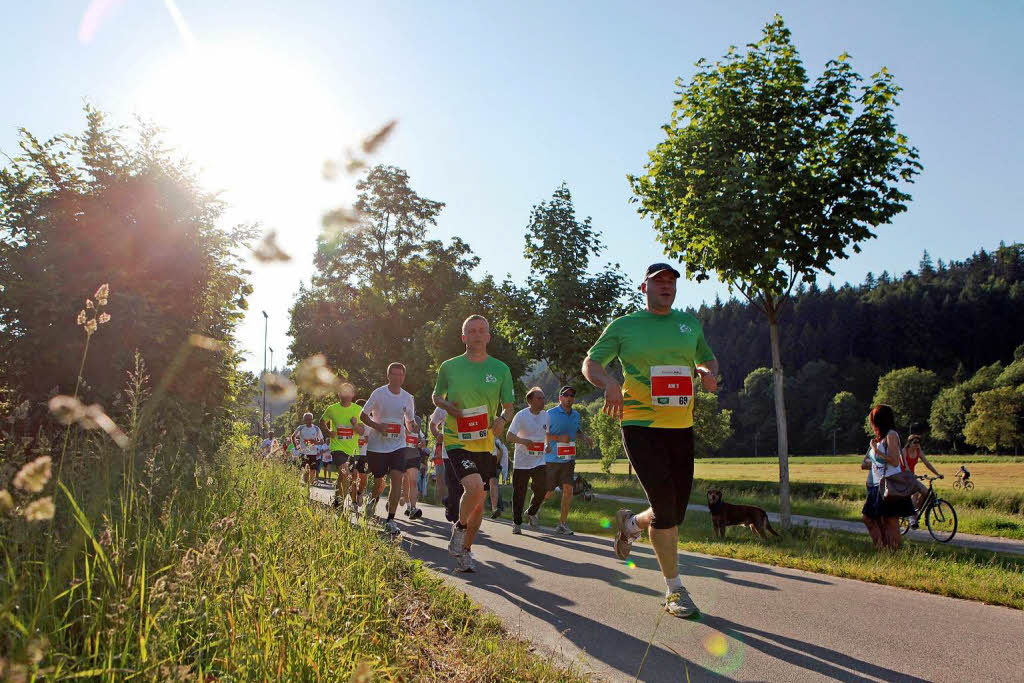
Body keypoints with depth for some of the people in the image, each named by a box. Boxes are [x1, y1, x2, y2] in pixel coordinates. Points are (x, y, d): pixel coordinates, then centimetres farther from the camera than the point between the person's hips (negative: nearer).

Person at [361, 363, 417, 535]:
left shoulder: (407, 397, 5)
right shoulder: (379, 393, -5)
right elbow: (363, 416, -2)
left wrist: (411, 428, -2)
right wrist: (378, 426, -17)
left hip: (398, 445, 2)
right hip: (377, 445, -2)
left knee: (397, 479, -13)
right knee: (379, 481, 9)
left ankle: (390, 520, -9)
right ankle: (374, 500, 44)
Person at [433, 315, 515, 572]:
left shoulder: (501, 369, 2)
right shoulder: (449, 367, 0)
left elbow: (509, 406, 9)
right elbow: (436, 396, 14)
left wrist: (502, 420, -13)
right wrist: (447, 406, -8)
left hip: (485, 443, 3)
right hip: (456, 440, -3)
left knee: (479, 501, 10)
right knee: (475, 487, -25)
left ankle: (465, 550, 31)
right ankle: (459, 527, 6)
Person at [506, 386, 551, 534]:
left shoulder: (546, 415, 5)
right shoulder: (521, 415, -10)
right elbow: (509, 436, -14)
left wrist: (548, 445, 6)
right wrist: (523, 441, -31)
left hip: (539, 460, 4)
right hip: (521, 461, -4)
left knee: (542, 489, -8)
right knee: (519, 493, 2)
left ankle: (531, 513, 20)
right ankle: (517, 522, 18)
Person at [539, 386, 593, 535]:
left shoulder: (576, 415, 12)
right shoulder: (550, 414, -8)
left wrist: (584, 436, 9)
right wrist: (558, 438, -20)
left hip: (568, 459, 5)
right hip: (552, 459, -5)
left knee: (568, 489, -7)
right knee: (549, 492, 2)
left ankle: (562, 524, 3)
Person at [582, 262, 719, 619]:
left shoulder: (690, 322, 14)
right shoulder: (623, 326, 2)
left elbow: (707, 359, 25)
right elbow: (590, 363, 2)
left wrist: (709, 372, 0)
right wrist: (610, 383, -20)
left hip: (681, 427, 5)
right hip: (641, 426, -5)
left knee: (676, 513, 8)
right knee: (665, 507, -10)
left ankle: (630, 523, 41)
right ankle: (675, 590, 7)